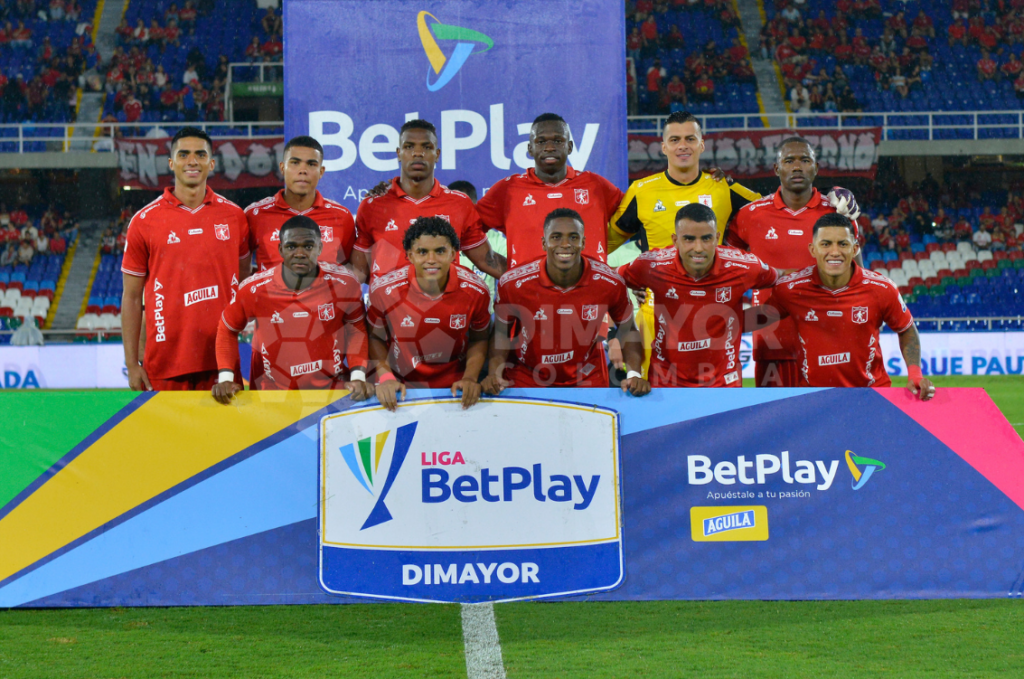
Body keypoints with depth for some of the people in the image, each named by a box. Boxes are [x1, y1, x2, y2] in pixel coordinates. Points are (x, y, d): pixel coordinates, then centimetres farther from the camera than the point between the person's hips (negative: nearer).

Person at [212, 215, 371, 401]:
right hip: (272, 397, 0)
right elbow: (228, 329, 12)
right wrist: (225, 378, 1)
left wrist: (358, 377, 0)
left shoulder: (343, 283, -5)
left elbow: (356, 327, 12)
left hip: (331, 392, 0)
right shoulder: (254, 288, -5)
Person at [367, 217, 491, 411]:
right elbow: (376, 338, 4)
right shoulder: (384, 289, -12)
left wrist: (470, 378, -7)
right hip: (401, 386, -1)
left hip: (454, 387, 1)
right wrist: (385, 377, -11)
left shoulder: (475, 291, -9)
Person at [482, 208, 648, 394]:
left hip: (587, 380, 1)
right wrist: (495, 375, -15)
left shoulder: (610, 282, -15)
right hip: (525, 381, -1)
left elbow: (628, 329, 2)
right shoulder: (513, 284, -17)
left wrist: (634, 375, -12)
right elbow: (501, 332, 0)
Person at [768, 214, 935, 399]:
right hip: (813, 390, 0)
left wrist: (915, 375, -2)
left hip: (872, 391, 0)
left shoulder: (881, 288, -5)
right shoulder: (789, 288, -7)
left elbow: (907, 331, 10)